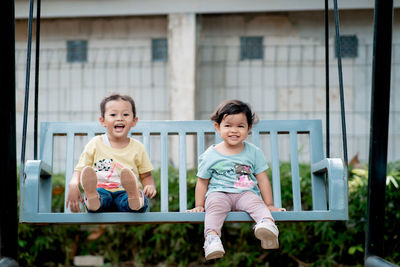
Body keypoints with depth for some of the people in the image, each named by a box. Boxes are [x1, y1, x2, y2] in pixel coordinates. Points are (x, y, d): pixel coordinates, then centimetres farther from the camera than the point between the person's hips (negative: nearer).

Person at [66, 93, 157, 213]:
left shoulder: (137, 147, 13)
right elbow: (79, 170, 10)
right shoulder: (95, 144, 11)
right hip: (101, 191, 1)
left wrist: (150, 186, -5)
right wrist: (73, 185, -13)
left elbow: (146, 176, 19)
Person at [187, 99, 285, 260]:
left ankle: (267, 223, -60)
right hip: (219, 193, 0)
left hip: (246, 193, 0)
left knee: (256, 203, -32)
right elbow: (202, 182, 14)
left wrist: (269, 205, 9)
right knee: (215, 205, -33)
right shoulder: (210, 156, 6)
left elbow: (262, 180, 11)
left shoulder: (254, 152, 9)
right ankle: (212, 238, -52)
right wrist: (199, 206, 9)